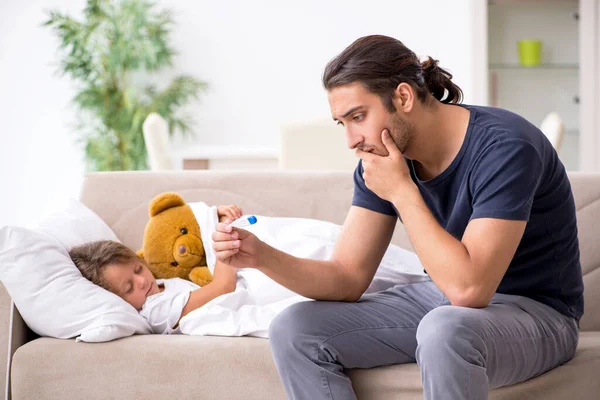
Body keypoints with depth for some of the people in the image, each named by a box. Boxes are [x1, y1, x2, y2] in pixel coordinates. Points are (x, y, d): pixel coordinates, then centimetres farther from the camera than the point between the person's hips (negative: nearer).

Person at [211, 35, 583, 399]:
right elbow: (348, 278, -2)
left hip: (534, 312, -7)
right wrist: (262, 256, -19)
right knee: (293, 331, -7)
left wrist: (402, 191, -26)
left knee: (445, 329, -40)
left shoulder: (504, 146, -25)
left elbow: (468, 288, -32)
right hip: (441, 303, 7)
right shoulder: (379, 161, -3)